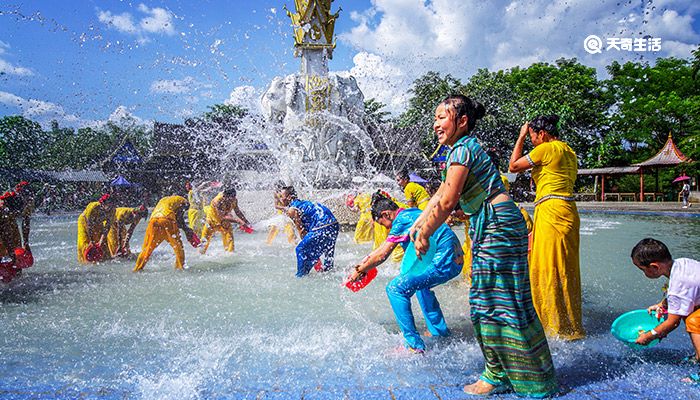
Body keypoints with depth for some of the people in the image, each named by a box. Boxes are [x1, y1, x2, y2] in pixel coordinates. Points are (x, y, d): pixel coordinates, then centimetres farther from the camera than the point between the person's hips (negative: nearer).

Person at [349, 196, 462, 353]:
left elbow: (382, 255, -9)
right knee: (419, 283, 34)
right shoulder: (410, 213, 18)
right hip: (455, 259, 11)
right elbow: (384, 246, 26)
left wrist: (360, 271, 3)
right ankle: (439, 331, 37)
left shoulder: (402, 220, -11)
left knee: (396, 289, -14)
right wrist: (366, 261, 27)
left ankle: (415, 346, -14)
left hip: (444, 262, -11)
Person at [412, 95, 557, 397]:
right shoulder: (463, 148, 17)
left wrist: (425, 235, -9)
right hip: (488, 227, 10)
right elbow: (441, 194, 19)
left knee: (498, 302, -3)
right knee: (487, 301, 13)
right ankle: (498, 374, 24)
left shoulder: (462, 148, -14)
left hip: (498, 225, -10)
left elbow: (448, 201, -17)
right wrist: (418, 223, 16)